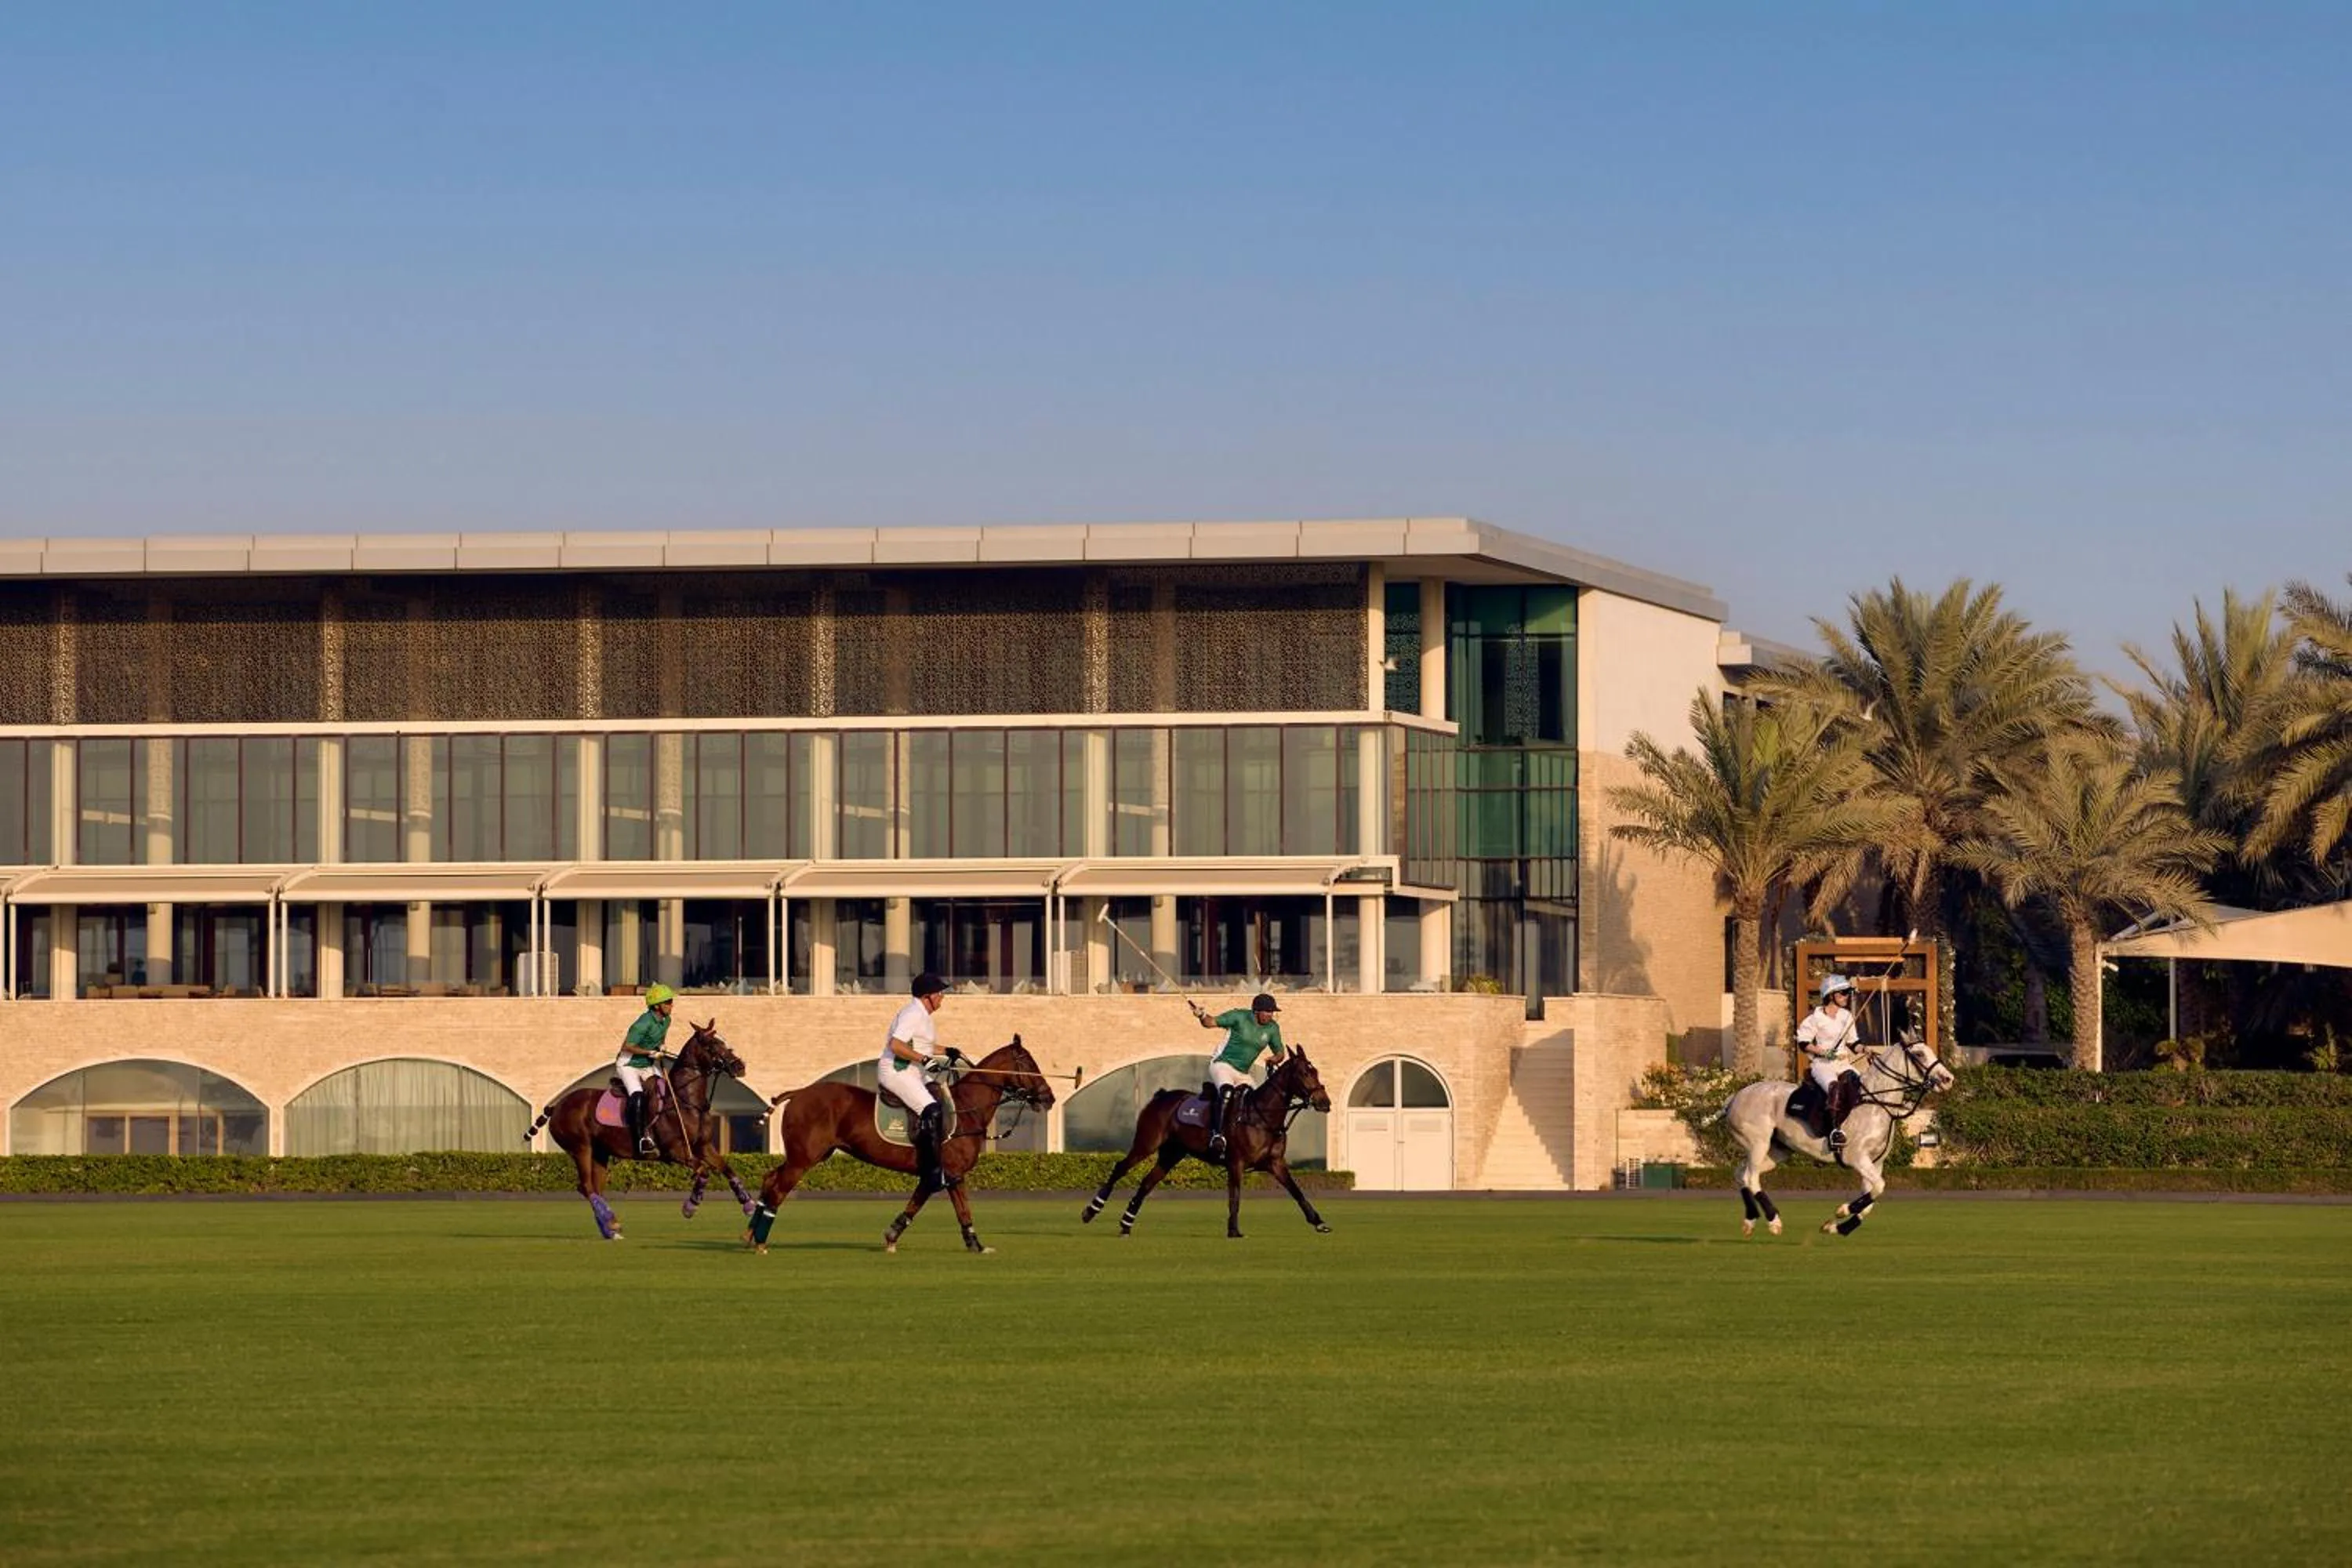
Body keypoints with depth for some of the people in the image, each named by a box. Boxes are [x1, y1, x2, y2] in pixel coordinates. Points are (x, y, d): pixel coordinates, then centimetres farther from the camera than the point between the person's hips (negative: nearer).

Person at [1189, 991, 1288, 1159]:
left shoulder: (1273, 1028, 5)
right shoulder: (1239, 1017, -8)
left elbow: (1279, 1052, 15)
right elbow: (1211, 1023, -6)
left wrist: (1275, 1059, -10)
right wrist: (1202, 1016, -28)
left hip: (1243, 1074, 6)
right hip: (1223, 1064, -6)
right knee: (1227, 1091, -34)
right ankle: (1217, 1135, -41)